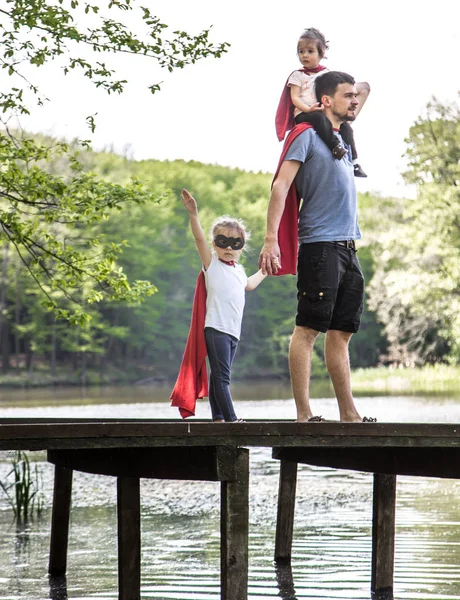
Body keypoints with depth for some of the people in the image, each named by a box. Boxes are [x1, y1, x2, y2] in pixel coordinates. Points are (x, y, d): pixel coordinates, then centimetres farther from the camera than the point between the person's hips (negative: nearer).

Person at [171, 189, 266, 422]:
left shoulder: (239, 270, 20)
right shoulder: (212, 263, 2)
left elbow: (248, 284, 42)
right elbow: (200, 238, -12)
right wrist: (193, 213, -24)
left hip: (233, 331, 7)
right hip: (216, 328, -7)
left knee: (219, 376, 9)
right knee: (222, 376, -12)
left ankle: (218, 418, 9)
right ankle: (231, 418, -17)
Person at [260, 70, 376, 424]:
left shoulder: (343, 142, 20)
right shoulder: (308, 135, -3)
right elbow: (281, 186, -10)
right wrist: (271, 240, -20)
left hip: (347, 249, 8)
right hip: (320, 245, -8)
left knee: (341, 333, 8)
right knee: (308, 329, -9)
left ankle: (349, 415, 10)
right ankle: (304, 415, -11)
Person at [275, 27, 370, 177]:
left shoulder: (326, 73, 14)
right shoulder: (297, 75, 5)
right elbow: (295, 97, -5)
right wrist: (307, 109, -23)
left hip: (325, 112, 4)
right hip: (303, 114, -4)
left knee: (345, 127, -18)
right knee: (318, 117, -38)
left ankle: (353, 161, -12)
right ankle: (335, 147, -48)